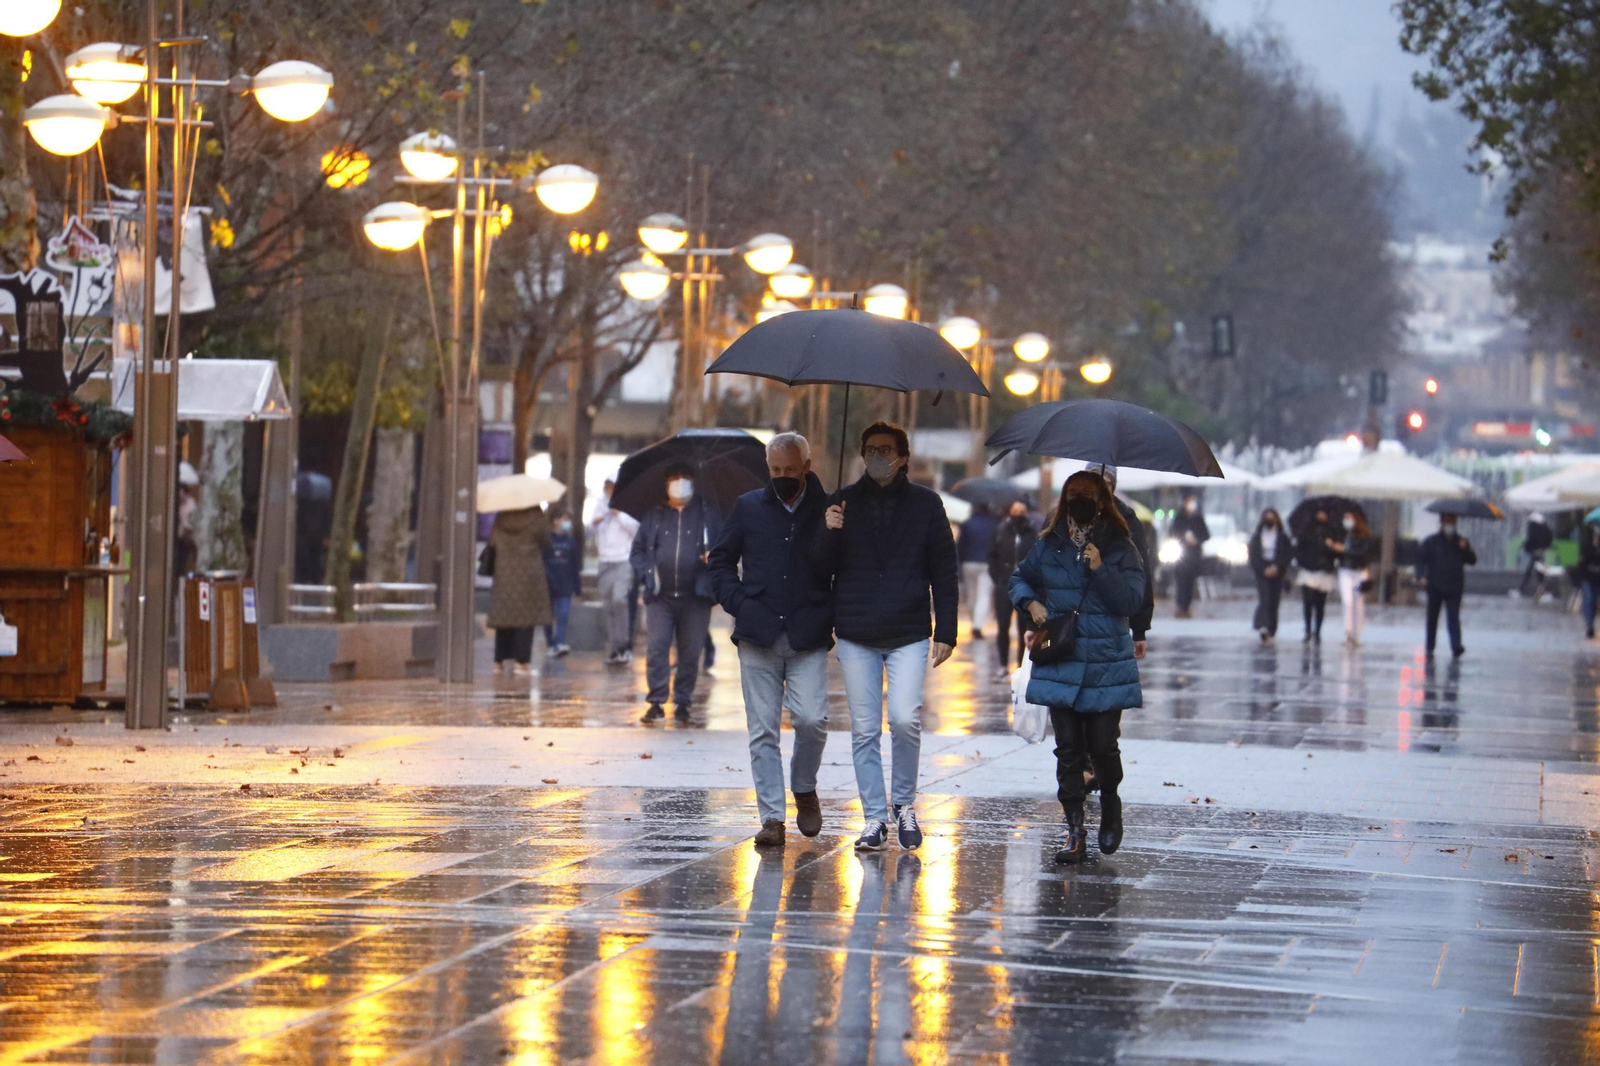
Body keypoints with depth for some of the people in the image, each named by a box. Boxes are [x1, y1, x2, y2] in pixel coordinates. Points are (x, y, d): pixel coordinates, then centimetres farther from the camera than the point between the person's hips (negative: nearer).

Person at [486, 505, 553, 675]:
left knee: (503, 616, 10)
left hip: (504, 574, 3)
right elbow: (546, 544, -1)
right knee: (526, 616, 0)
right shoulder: (536, 517, -9)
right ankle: (520, 660, -6)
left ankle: (502, 658, 9)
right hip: (528, 574, -3)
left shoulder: (501, 518, 0)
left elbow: (492, 544, 4)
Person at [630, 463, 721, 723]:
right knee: (656, 647, -10)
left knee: (690, 652, 1)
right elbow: (637, 550, 18)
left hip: (695, 598, 0)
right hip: (660, 597, 0)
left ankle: (682, 703, 10)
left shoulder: (708, 514, 10)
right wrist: (647, 572, 0)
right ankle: (656, 702, -8)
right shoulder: (655, 516, 13)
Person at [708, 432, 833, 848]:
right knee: (763, 729, 0)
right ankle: (772, 817, 3)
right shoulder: (748, 508, 10)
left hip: (808, 640, -2)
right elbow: (721, 560, 16)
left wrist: (831, 614, -3)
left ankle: (804, 789, 13)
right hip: (757, 638, 2)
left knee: (811, 718, -15)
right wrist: (737, 602, 2)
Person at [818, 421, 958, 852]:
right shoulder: (845, 501, 8)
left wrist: (945, 632, 1)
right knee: (864, 731, 1)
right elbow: (824, 567, 7)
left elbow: (944, 573, 7)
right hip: (856, 636, 2)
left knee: (905, 720, -15)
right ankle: (874, 818, 8)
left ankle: (905, 804, 6)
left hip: (909, 634, -2)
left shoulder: (925, 503, 6)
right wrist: (830, 534, -13)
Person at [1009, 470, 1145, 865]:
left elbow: (1132, 599, -7)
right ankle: (1075, 829, 4)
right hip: (1060, 665, 2)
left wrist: (1101, 570, -18)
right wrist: (1031, 602, 4)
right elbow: (1021, 578, 24)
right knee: (1068, 748, 0)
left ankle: (1110, 805, 25)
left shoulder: (1120, 548, 1)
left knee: (1102, 744, -4)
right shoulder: (1049, 546, 9)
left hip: (1106, 666, -2)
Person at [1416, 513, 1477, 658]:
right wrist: (1421, 576, -14)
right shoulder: (1431, 542, 6)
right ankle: (1430, 647, 18)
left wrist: (1466, 549, -15)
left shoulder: (1460, 542, 9)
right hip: (1435, 587, 0)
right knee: (1432, 618, 8)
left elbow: (1472, 561, 4)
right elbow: (1421, 559, 3)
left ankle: (1456, 646, -22)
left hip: (1454, 588, 0)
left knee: (1454, 618, -11)